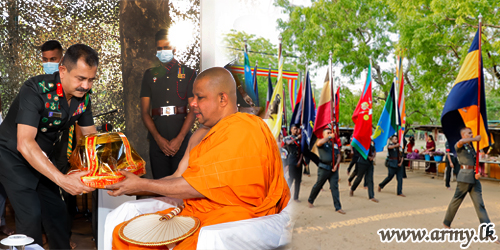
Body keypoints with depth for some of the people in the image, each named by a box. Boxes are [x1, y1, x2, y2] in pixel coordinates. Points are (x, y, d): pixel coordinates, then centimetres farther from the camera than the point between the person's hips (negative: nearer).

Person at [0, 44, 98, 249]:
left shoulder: (83, 96, -10)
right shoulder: (36, 90, -31)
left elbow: (91, 136, -2)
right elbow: (25, 143, -38)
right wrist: (62, 180, -46)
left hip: (41, 159, 7)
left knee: (57, 212, 11)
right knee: (31, 216, -14)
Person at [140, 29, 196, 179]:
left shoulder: (188, 74, 7)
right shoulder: (150, 75, 14)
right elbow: (145, 112, 8)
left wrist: (179, 139, -9)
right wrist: (159, 138, -5)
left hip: (182, 140, -2)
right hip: (157, 140, 2)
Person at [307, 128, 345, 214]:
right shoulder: (322, 143, 0)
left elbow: (338, 155, 15)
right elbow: (319, 143, -27)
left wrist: (336, 165, -2)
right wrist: (329, 137, -17)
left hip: (333, 168, 4)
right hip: (324, 168, -4)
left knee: (335, 187, 1)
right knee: (318, 185, 7)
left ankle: (338, 207, 1)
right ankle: (310, 200, 28)